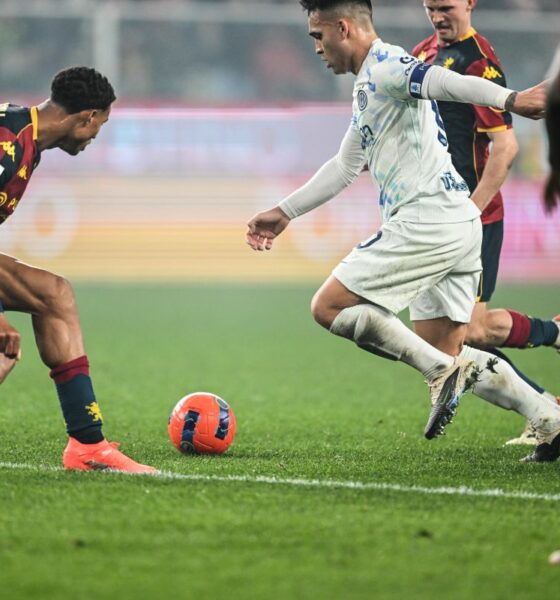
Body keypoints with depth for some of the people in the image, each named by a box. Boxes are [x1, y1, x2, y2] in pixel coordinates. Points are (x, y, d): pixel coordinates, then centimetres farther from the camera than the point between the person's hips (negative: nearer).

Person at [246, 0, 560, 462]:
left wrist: (509, 99, -44)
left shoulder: (384, 67, -7)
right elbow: (345, 167, 35)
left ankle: (444, 373, -14)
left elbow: (446, 83, -27)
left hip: (427, 218, -10)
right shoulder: (369, 86, 25)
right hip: (459, 223, 10)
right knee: (446, 353, 11)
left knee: (329, 306, -5)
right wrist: (284, 212, 38)